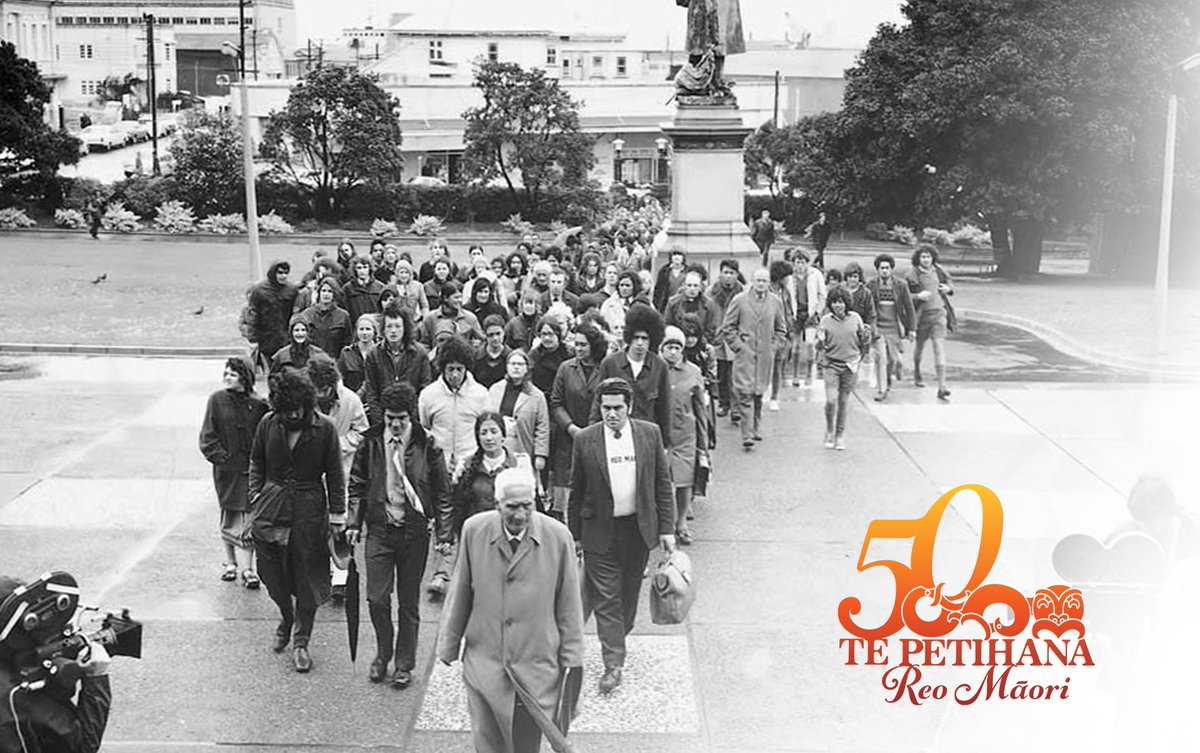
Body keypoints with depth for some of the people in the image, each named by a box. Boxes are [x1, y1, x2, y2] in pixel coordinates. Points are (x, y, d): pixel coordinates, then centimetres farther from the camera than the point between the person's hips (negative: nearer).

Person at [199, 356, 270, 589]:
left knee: (247, 518, -3)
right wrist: (223, 458, -8)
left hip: (250, 469, -1)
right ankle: (230, 563, 27)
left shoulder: (258, 405, -1)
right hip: (226, 469, 1)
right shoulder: (217, 400, 0)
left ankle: (246, 568, 0)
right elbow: (207, 438, 1)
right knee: (229, 517, 12)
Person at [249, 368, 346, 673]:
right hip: (271, 508, 2)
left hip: (310, 510, -2)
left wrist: (337, 513, -2)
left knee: (307, 579, 3)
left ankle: (301, 641, 17)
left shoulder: (324, 428, -8)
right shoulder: (268, 424, -2)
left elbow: (334, 474, 0)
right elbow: (257, 464, 12)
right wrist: (256, 496, 2)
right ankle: (286, 619, 36)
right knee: (273, 575, 8)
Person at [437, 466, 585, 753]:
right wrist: (449, 645, 12)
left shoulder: (558, 537, -9)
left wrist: (571, 662, 2)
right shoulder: (474, 531, -5)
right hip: (483, 664, 1)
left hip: (536, 669, -1)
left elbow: (569, 605, -1)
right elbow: (460, 594, 6)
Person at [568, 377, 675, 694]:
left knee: (629, 593, 15)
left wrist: (667, 528, 0)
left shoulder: (650, 434, -2)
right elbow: (576, 492, 1)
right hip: (599, 530, -2)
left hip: (638, 528, 2)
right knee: (605, 597, -2)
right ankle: (613, 663, 4)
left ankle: (618, 640, 38)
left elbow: (663, 484, 3)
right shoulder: (585, 440, -6)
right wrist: (574, 535, 3)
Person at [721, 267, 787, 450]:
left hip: (765, 356, 3)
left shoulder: (775, 302, 7)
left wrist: (774, 346, 6)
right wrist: (738, 346, -5)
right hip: (744, 354, -3)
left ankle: (757, 429, 26)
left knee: (759, 393, 10)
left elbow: (781, 330, 17)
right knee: (745, 394, -10)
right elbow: (727, 327, 3)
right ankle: (747, 435, -11)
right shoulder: (739, 300, -1)